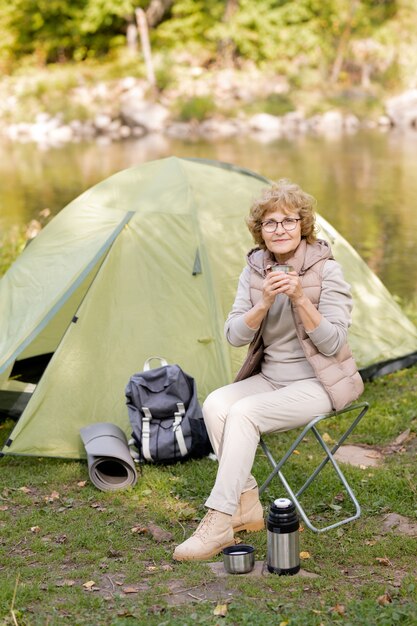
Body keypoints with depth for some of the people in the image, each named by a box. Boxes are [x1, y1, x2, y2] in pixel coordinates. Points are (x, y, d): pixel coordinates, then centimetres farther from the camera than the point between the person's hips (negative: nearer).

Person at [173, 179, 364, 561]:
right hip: (272, 378, 6)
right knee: (216, 404, -20)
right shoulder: (255, 269, 2)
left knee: (245, 412, -27)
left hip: (318, 384, -6)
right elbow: (234, 336, -6)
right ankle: (247, 507, -10)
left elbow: (332, 343, -19)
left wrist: (300, 298, -30)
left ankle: (219, 523, -23)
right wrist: (264, 302, -22)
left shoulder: (326, 270, -13)